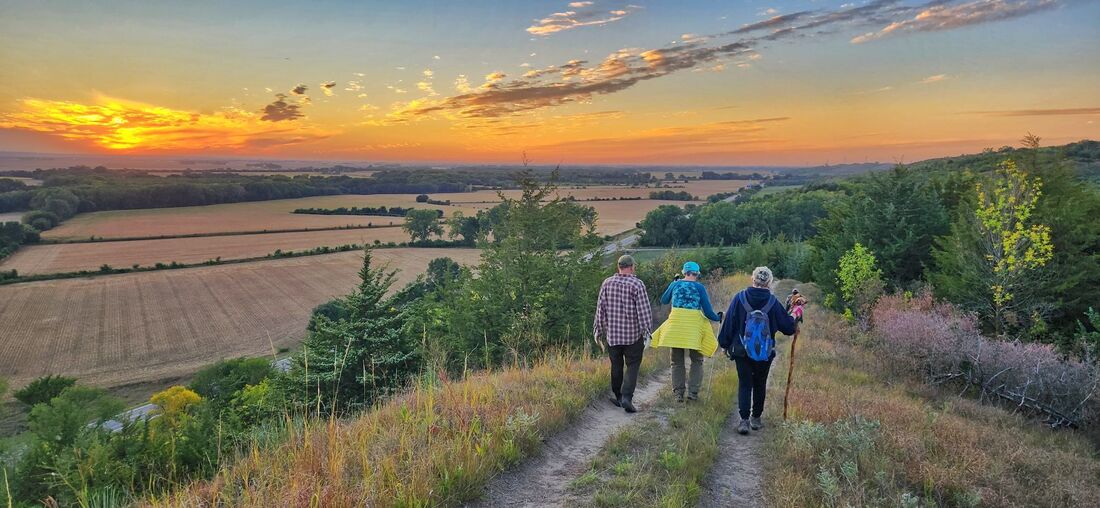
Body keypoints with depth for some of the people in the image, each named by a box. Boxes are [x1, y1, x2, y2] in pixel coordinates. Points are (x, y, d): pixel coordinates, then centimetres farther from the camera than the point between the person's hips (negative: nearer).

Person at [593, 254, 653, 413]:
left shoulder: (607, 283, 1)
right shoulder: (637, 284, -9)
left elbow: (600, 309, 3)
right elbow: (644, 311, -12)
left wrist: (598, 331, 10)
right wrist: (647, 333, -8)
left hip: (612, 334, 3)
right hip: (633, 334, -3)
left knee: (616, 366, 14)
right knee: (632, 366, 4)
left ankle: (618, 397, 23)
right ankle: (627, 397, -9)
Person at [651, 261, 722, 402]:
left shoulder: (675, 284, 3)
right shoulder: (700, 287, -2)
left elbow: (664, 301, 20)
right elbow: (708, 312, -3)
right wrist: (718, 318, 18)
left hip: (676, 326, 2)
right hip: (694, 327, -2)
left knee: (677, 362, 12)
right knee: (697, 361, 13)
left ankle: (679, 393, 10)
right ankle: (693, 392, 5)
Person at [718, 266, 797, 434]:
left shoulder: (740, 297, -8)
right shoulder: (772, 301, -7)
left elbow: (729, 322, -4)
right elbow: (788, 326, 1)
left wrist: (725, 343, 6)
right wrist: (795, 318, 23)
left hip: (741, 351, -1)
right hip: (765, 352, 1)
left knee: (744, 384, 7)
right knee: (760, 384, 17)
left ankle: (744, 420, -4)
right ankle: (756, 418, 25)